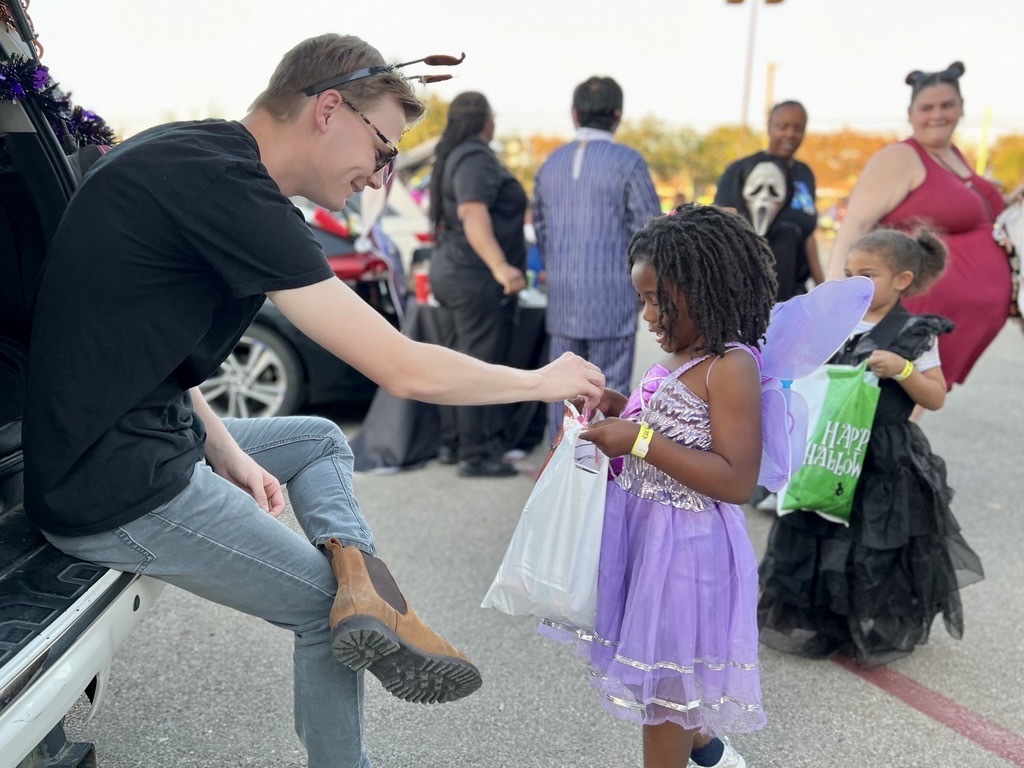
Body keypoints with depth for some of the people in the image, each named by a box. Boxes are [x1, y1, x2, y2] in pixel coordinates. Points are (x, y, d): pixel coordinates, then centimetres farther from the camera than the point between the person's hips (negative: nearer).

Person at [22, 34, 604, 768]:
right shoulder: (226, 184, -23)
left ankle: (361, 583, -1)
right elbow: (406, 370, -23)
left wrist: (227, 452, 2)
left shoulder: (188, 154, 7)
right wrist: (544, 381, -7)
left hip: (139, 437, 10)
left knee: (319, 440, 20)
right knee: (322, 607, 3)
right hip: (117, 491, -10)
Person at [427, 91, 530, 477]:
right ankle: (474, 455, 0)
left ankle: (451, 444, 22)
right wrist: (500, 267, -45)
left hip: (450, 272, 10)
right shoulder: (476, 159, -15)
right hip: (476, 279, -10)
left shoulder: (451, 158, 15)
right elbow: (474, 217, -31)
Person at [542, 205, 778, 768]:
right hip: (644, 529, 9)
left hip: (683, 545, -9)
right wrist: (620, 411, 3)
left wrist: (640, 440, -27)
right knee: (660, 663, 24)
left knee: (661, 678, 8)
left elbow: (736, 480, -26)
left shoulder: (731, 367, -20)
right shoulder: (681, 358, 7)